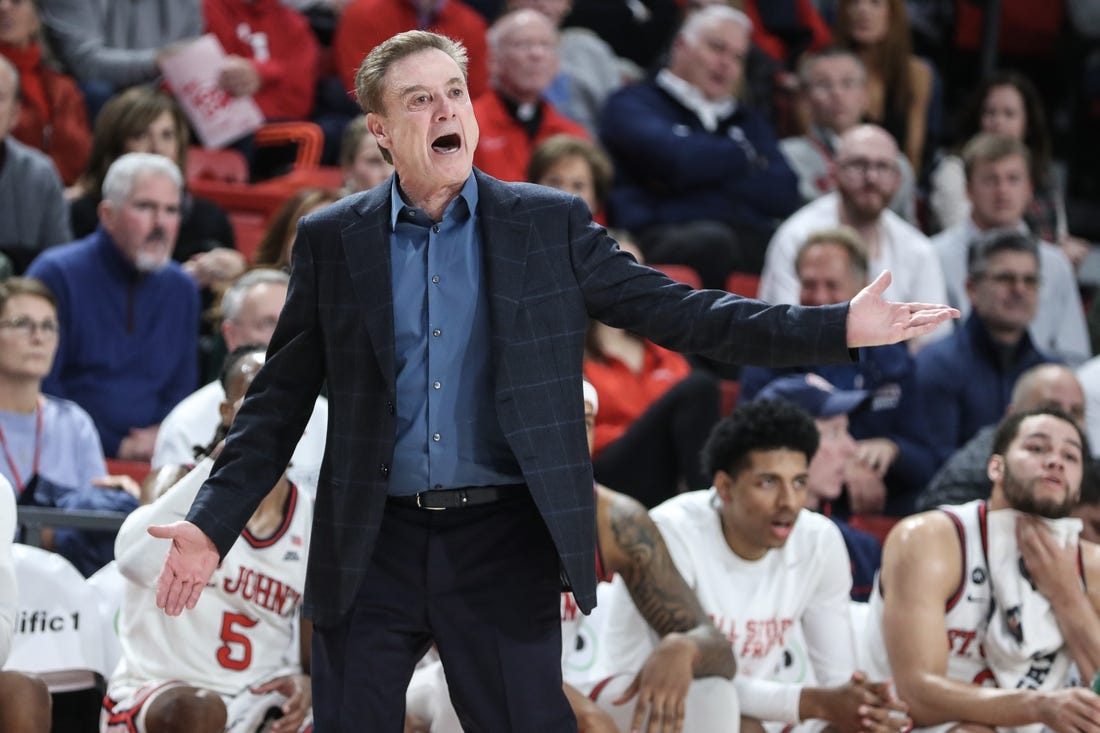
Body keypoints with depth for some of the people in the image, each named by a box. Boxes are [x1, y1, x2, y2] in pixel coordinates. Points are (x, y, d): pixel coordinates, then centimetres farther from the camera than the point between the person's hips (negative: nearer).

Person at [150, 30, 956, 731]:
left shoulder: (550, 224, 4)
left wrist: (838, 327, -9)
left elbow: (673, 310, 1)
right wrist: (213, 523, -3)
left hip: (504, 543, -1)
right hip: (372, 548, 1)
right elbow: (281, 399, 6)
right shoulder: (331, 240, 4)